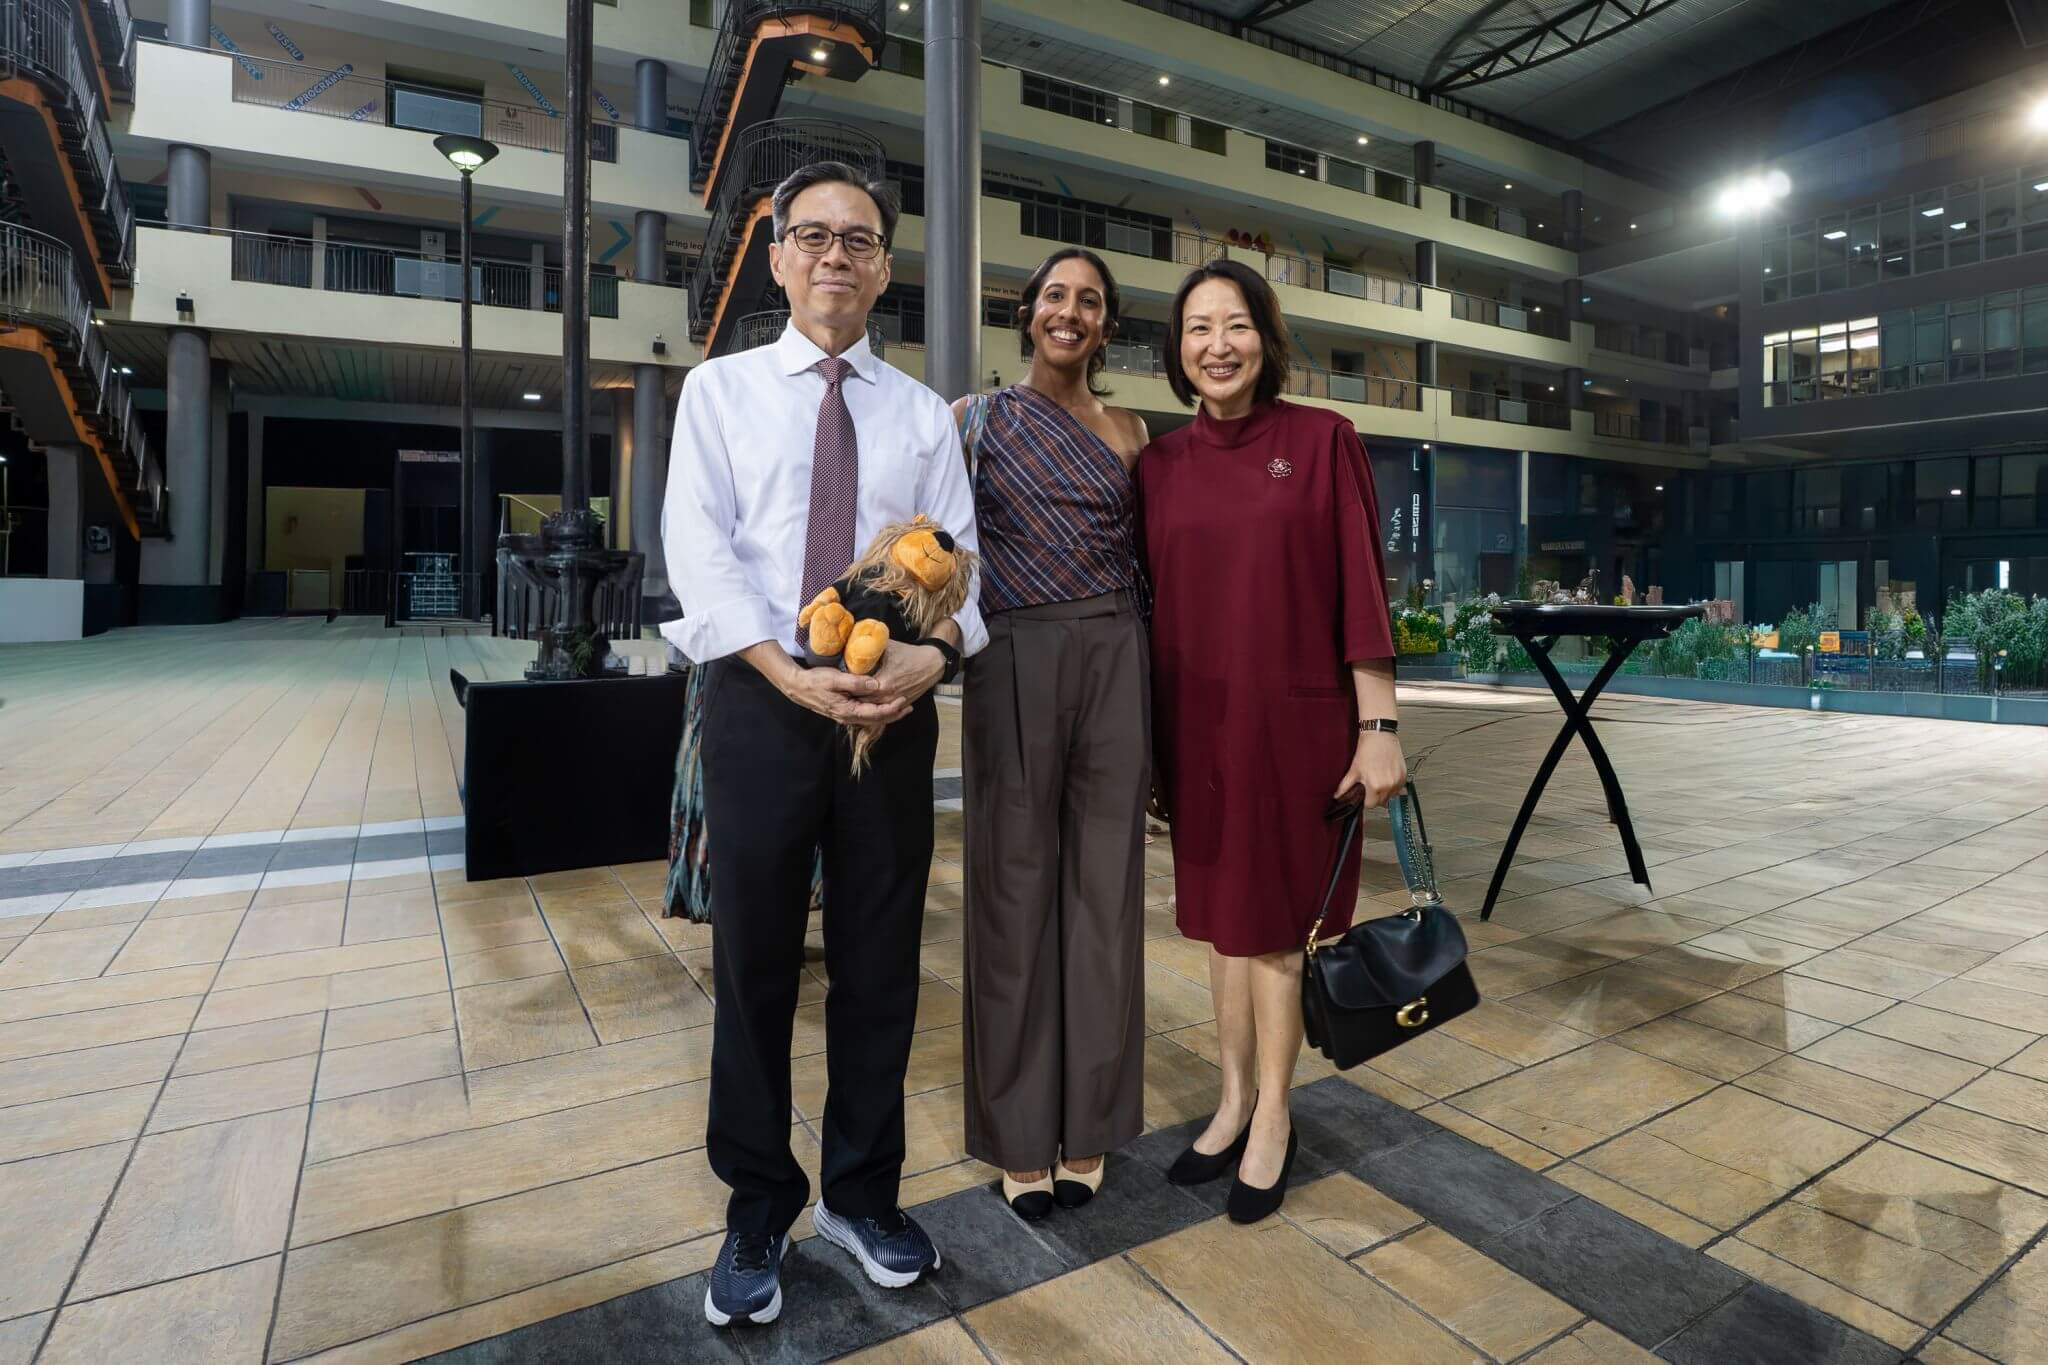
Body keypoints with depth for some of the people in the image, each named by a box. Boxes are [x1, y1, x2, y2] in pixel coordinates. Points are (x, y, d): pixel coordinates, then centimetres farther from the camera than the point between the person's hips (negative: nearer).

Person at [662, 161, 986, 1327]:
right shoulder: (721, 390, 8)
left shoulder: (925, 415, 12)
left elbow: (959, 564, 2)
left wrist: (936, 652, -20)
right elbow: (701, 555, -6)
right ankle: (759, 1213, 29)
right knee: (755, 963, 8)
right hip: (763, 700, -1)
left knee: (882, 962, 10)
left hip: (896, 707, 2)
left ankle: (864, 1196, 32)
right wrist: (796, 676, -20)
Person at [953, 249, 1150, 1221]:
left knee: (1103, 887, 5)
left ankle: (1088, 1125, 22)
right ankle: (1019, 1136, 19)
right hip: (1012, 666, -2)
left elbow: (1138, 559, 16)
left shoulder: (1127, 431, 13)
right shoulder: (976, 418, 7)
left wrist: (1149, 685, 8)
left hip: (1112, 665, 3)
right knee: (1014, 886, 3)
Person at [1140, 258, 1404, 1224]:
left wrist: (1378, 728, -10)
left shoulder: (1322, 440, -2)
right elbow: (1151, 604, 8)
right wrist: (1144, 746, 8)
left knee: (1276, 921, 7)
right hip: (1198, 723, 3)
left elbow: (1361, 590, -6)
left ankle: (1272, 1117, 25)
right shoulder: (1158, 465, 6)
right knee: (1222, 916, 13)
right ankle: (1234, 1099, 30)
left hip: (1297, 717, -3)